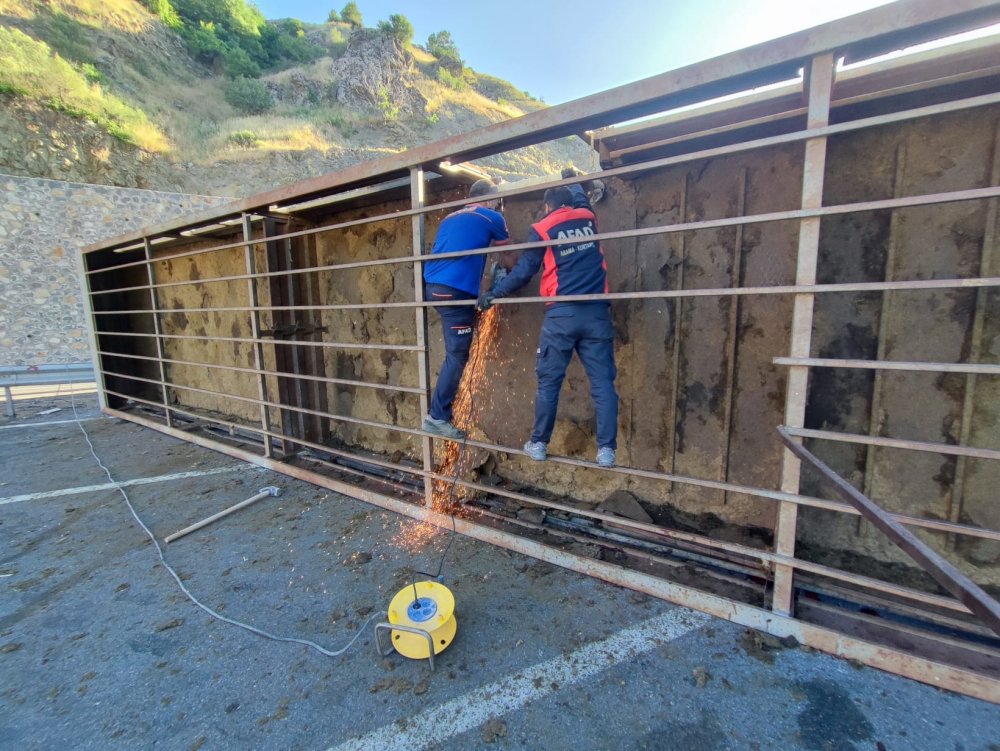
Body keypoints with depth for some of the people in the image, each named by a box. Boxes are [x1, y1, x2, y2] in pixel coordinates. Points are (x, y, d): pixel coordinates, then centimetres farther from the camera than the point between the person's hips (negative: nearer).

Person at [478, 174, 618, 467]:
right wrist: (572, 180, 60)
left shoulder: (542, 229, 6)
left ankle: (538, 444, 13)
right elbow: (582, 200, 41)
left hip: (561, 314, -2)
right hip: (597, 313, 3)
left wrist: (493, 294, 13)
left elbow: (523, 271, 2)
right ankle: (606, 449, 1)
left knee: (549, 382, 5)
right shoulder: (588, 218, 16)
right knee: (602, 382, 2)